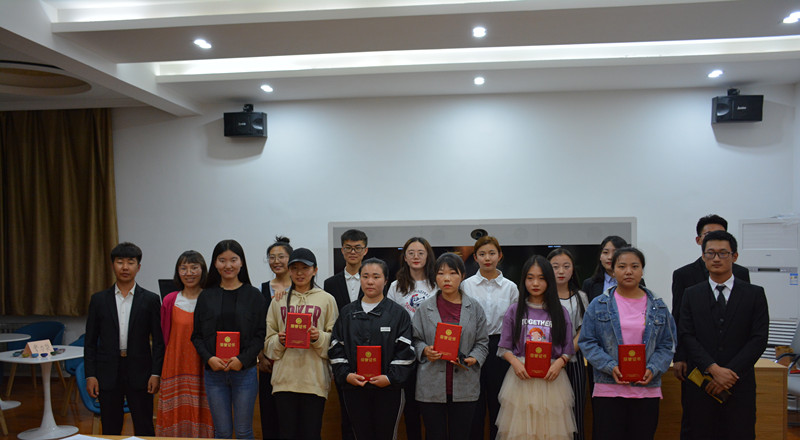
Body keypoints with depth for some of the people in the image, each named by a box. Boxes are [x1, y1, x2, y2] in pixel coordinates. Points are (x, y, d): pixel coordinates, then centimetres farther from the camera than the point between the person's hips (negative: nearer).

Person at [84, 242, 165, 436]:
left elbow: (158, 341, 0)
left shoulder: (150, 300, 0)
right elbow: (90, 342, 6)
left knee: (144, 430, 4)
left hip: (139, 373, -1)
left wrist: (156, 373, -8)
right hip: (108, 374, 1)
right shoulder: (99, 300, 5)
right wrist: (90, 375, -2)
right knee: (110, 430, 9)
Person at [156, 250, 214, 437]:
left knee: (202, 418, 3)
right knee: (177, 418, 4)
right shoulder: (170, 301, 3)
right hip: (176, 370, 1)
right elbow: (164, 338, 9)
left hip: (204, 371, -1)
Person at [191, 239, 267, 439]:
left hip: (245, 371, -1)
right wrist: (209, 358, -10)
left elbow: (260, 334, -2)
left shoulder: (253, 295, 1)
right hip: (214, 372, 2)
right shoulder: (206, 296, 6)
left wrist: (243, 359, -15)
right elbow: (197, 335, 6)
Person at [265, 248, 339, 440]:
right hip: (285, 377, 2)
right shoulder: (279, 300, 12)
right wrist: (279, 340, -7)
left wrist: (319, 337, -12)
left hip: (315, 378, -2)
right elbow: (268, 340, 13)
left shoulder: (326, 299, 6)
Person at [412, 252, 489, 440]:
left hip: (464, 387, 1)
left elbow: (482, 342, 7)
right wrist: (425, 350, -12)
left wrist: (473, 359, -11)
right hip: (431, 387, 0)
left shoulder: (474, 308, 5)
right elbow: (415, 339, 8)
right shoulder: (424, 308, 5)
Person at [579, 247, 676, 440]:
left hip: (647, 390, 2)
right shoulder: (598, 305, 3)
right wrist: (610, 367, -13)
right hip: (608, 390, -2)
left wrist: (653, 369, -9)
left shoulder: (658, 307, 9)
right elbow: (587, 342, 0)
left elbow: (667, 345, 8)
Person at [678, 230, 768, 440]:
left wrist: (730, 373, -11)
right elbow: (687, 337, -1)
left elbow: (759, 339, -2)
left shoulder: (754, 294, 5)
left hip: (740, 386, -1)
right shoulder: (691, 295, 8)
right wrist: (714, 369, -14)